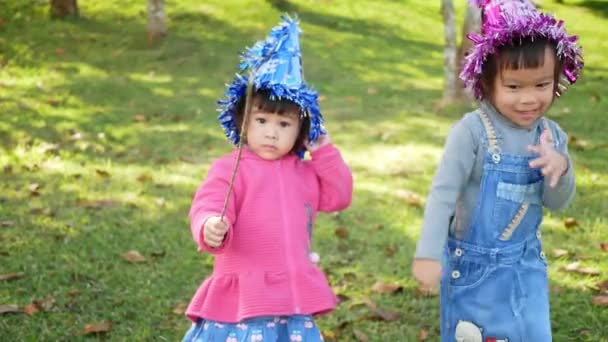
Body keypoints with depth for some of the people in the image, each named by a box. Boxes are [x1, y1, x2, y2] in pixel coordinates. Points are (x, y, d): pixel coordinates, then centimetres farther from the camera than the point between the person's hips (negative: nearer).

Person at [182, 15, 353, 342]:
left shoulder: (305, 172, 12)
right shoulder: (229, 169, -9)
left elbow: (339, 196, 13)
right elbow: (207, 210, -20)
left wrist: (326, 154, 5)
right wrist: (211, 229, -44)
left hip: (291, 299, 6)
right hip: (241, 298, -5)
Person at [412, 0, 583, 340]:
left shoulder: (552, 135, -3)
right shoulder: (472, 131, -20)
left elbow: (558, 202, -2)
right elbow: (444, 193, -20)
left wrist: (561, 167, -23)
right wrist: (428, 254, -25)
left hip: (526, 265, 4)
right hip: (473, 265, -4)